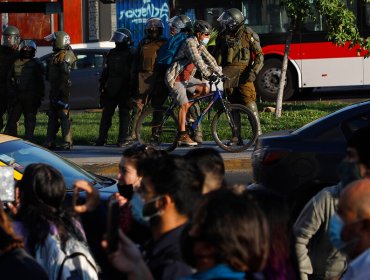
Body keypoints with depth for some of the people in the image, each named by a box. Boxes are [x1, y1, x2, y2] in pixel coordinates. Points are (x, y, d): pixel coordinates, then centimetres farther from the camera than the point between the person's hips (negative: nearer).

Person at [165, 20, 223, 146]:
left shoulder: (200, 45, 9)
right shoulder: (190, 43, -20)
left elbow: (209, 59, 8)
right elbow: (197, 61, -31)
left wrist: (219, 73, -2)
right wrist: (208, 75, -38)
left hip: (186, 77, 9)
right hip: (175, 78, -9)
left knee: (205, 89, -3)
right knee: (184, 105, -16)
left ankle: (185, 111, 8)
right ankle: (182, 136, -15)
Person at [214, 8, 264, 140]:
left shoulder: (248, 35, -3)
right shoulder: (223, 36, 10)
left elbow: (259, 55, -2)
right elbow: (216, 56, 15)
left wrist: (254, 71, -14)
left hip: (243, 74, -4)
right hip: (228, 75, 5)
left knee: (249, 102, -14)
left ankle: (258, 132, -9)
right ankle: (236, 136, 11)